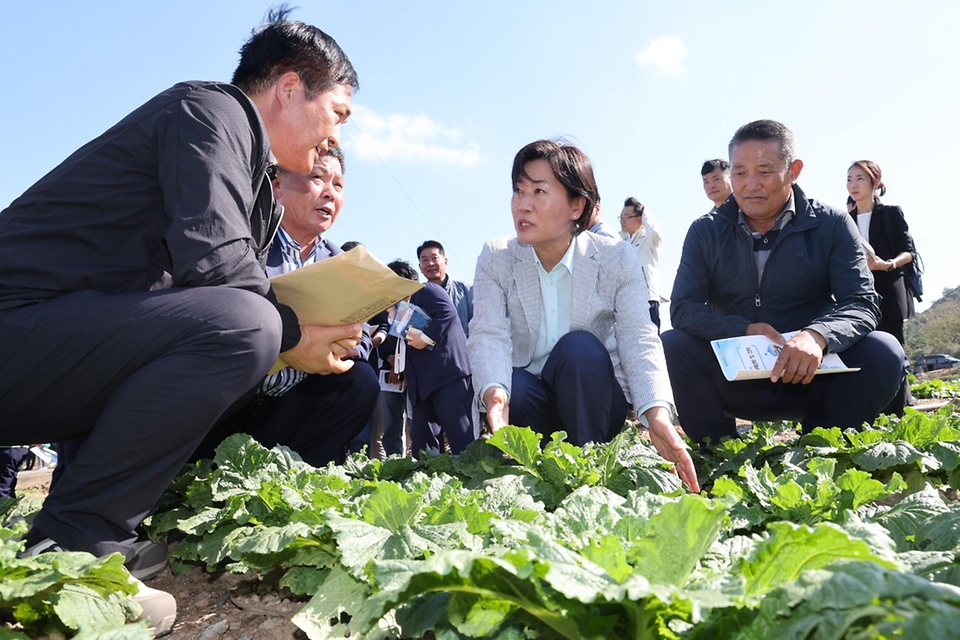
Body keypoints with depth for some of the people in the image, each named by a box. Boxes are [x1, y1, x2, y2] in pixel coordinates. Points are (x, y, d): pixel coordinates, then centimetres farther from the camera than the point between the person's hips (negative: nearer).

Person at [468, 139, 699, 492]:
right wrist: (494, 392, -42)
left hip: (595, 403, 0)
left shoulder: (617, 258, -7)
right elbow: (489, 334, -19)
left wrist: (657, 412, -36)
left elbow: (638, 338, -18)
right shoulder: (495, 259, -6)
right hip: (526, 401, 0)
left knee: (580, 347, -31)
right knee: (511, 386, -33)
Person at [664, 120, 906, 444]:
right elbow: (683, 308, -9)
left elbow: (862, 304, -12)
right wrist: (744, 330, -26)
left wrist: (818, 336, -35)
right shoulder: (705, 231, -1)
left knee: (882, 352, -26)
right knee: (671, 346, -26)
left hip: (811, 378, 1)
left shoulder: (832, 225, -3)